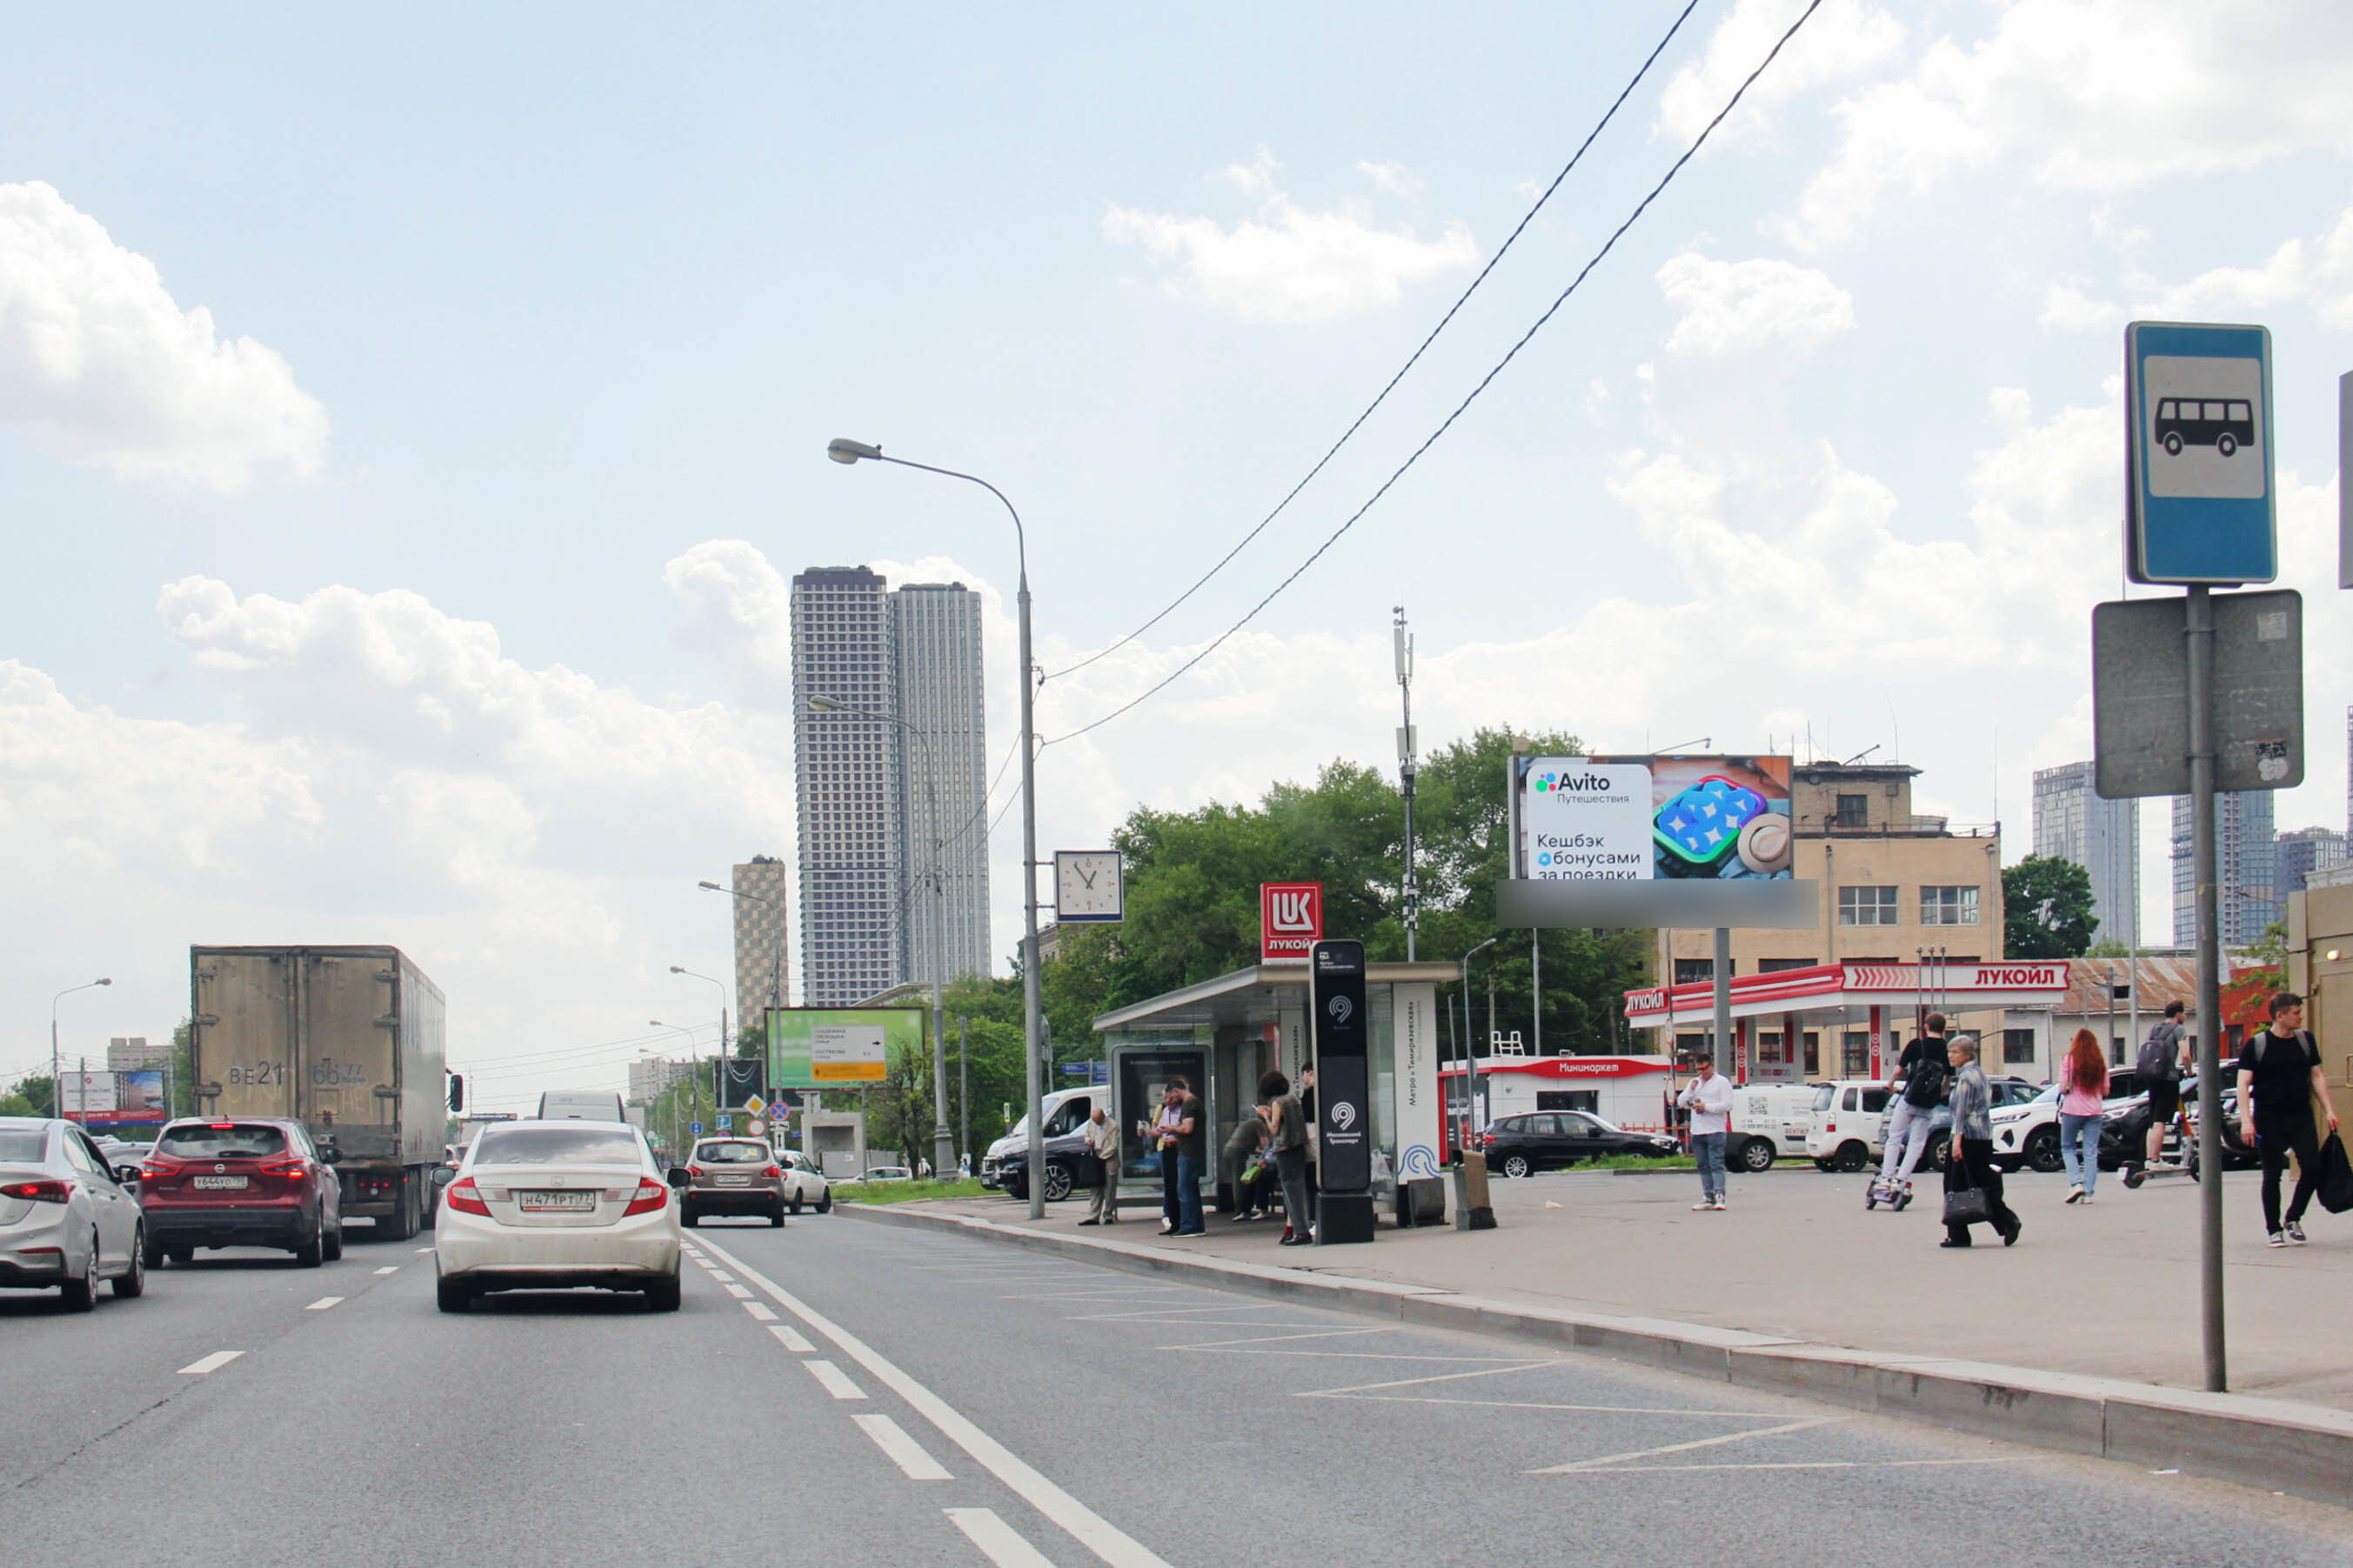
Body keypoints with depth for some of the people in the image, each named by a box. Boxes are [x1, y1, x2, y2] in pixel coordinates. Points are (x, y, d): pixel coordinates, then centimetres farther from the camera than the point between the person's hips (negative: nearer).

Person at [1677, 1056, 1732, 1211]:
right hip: (1697, 1131, 6)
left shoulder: (1722, 1082, 0)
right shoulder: (1694, 1082, 18)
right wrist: (1691, 1089, -4)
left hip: (1715, 1130, -6)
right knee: (1704, 1166, 7)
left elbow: (1727, 1105, -10)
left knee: (1716, 1164, -12)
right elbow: (1681, 1102, 12)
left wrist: (1706, 1107, -14)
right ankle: (1708, 1198, 9)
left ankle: (1719, 1196, -17)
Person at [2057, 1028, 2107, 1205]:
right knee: (2091, 1153, 5)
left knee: (2068, 1148, 13)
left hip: (2072, 1111, -2)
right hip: (2094, 1111, 2)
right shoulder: (2101, 1062, 2)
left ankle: (2076, 1183, -6)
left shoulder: (2068, 1061, -6)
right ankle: (2088, 1193, 1)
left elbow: (2063, 1088, -10)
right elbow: (2106, 1091, 5)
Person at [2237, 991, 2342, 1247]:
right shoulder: (2256, 1045, -4)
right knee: (2272, 1176, 2)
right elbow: (2243, 1084, -6)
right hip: (2269, 1121, -3)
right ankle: (2273, 1229, 14)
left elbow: (2317, 1076, 14)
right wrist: (2246, 1120, -16)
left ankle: (2293, 1219, 13)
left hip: (2301, 1118, 3)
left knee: (2312, 1167, -8)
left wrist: (2329, 1109, 6)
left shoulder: (2306, 1040, 8)